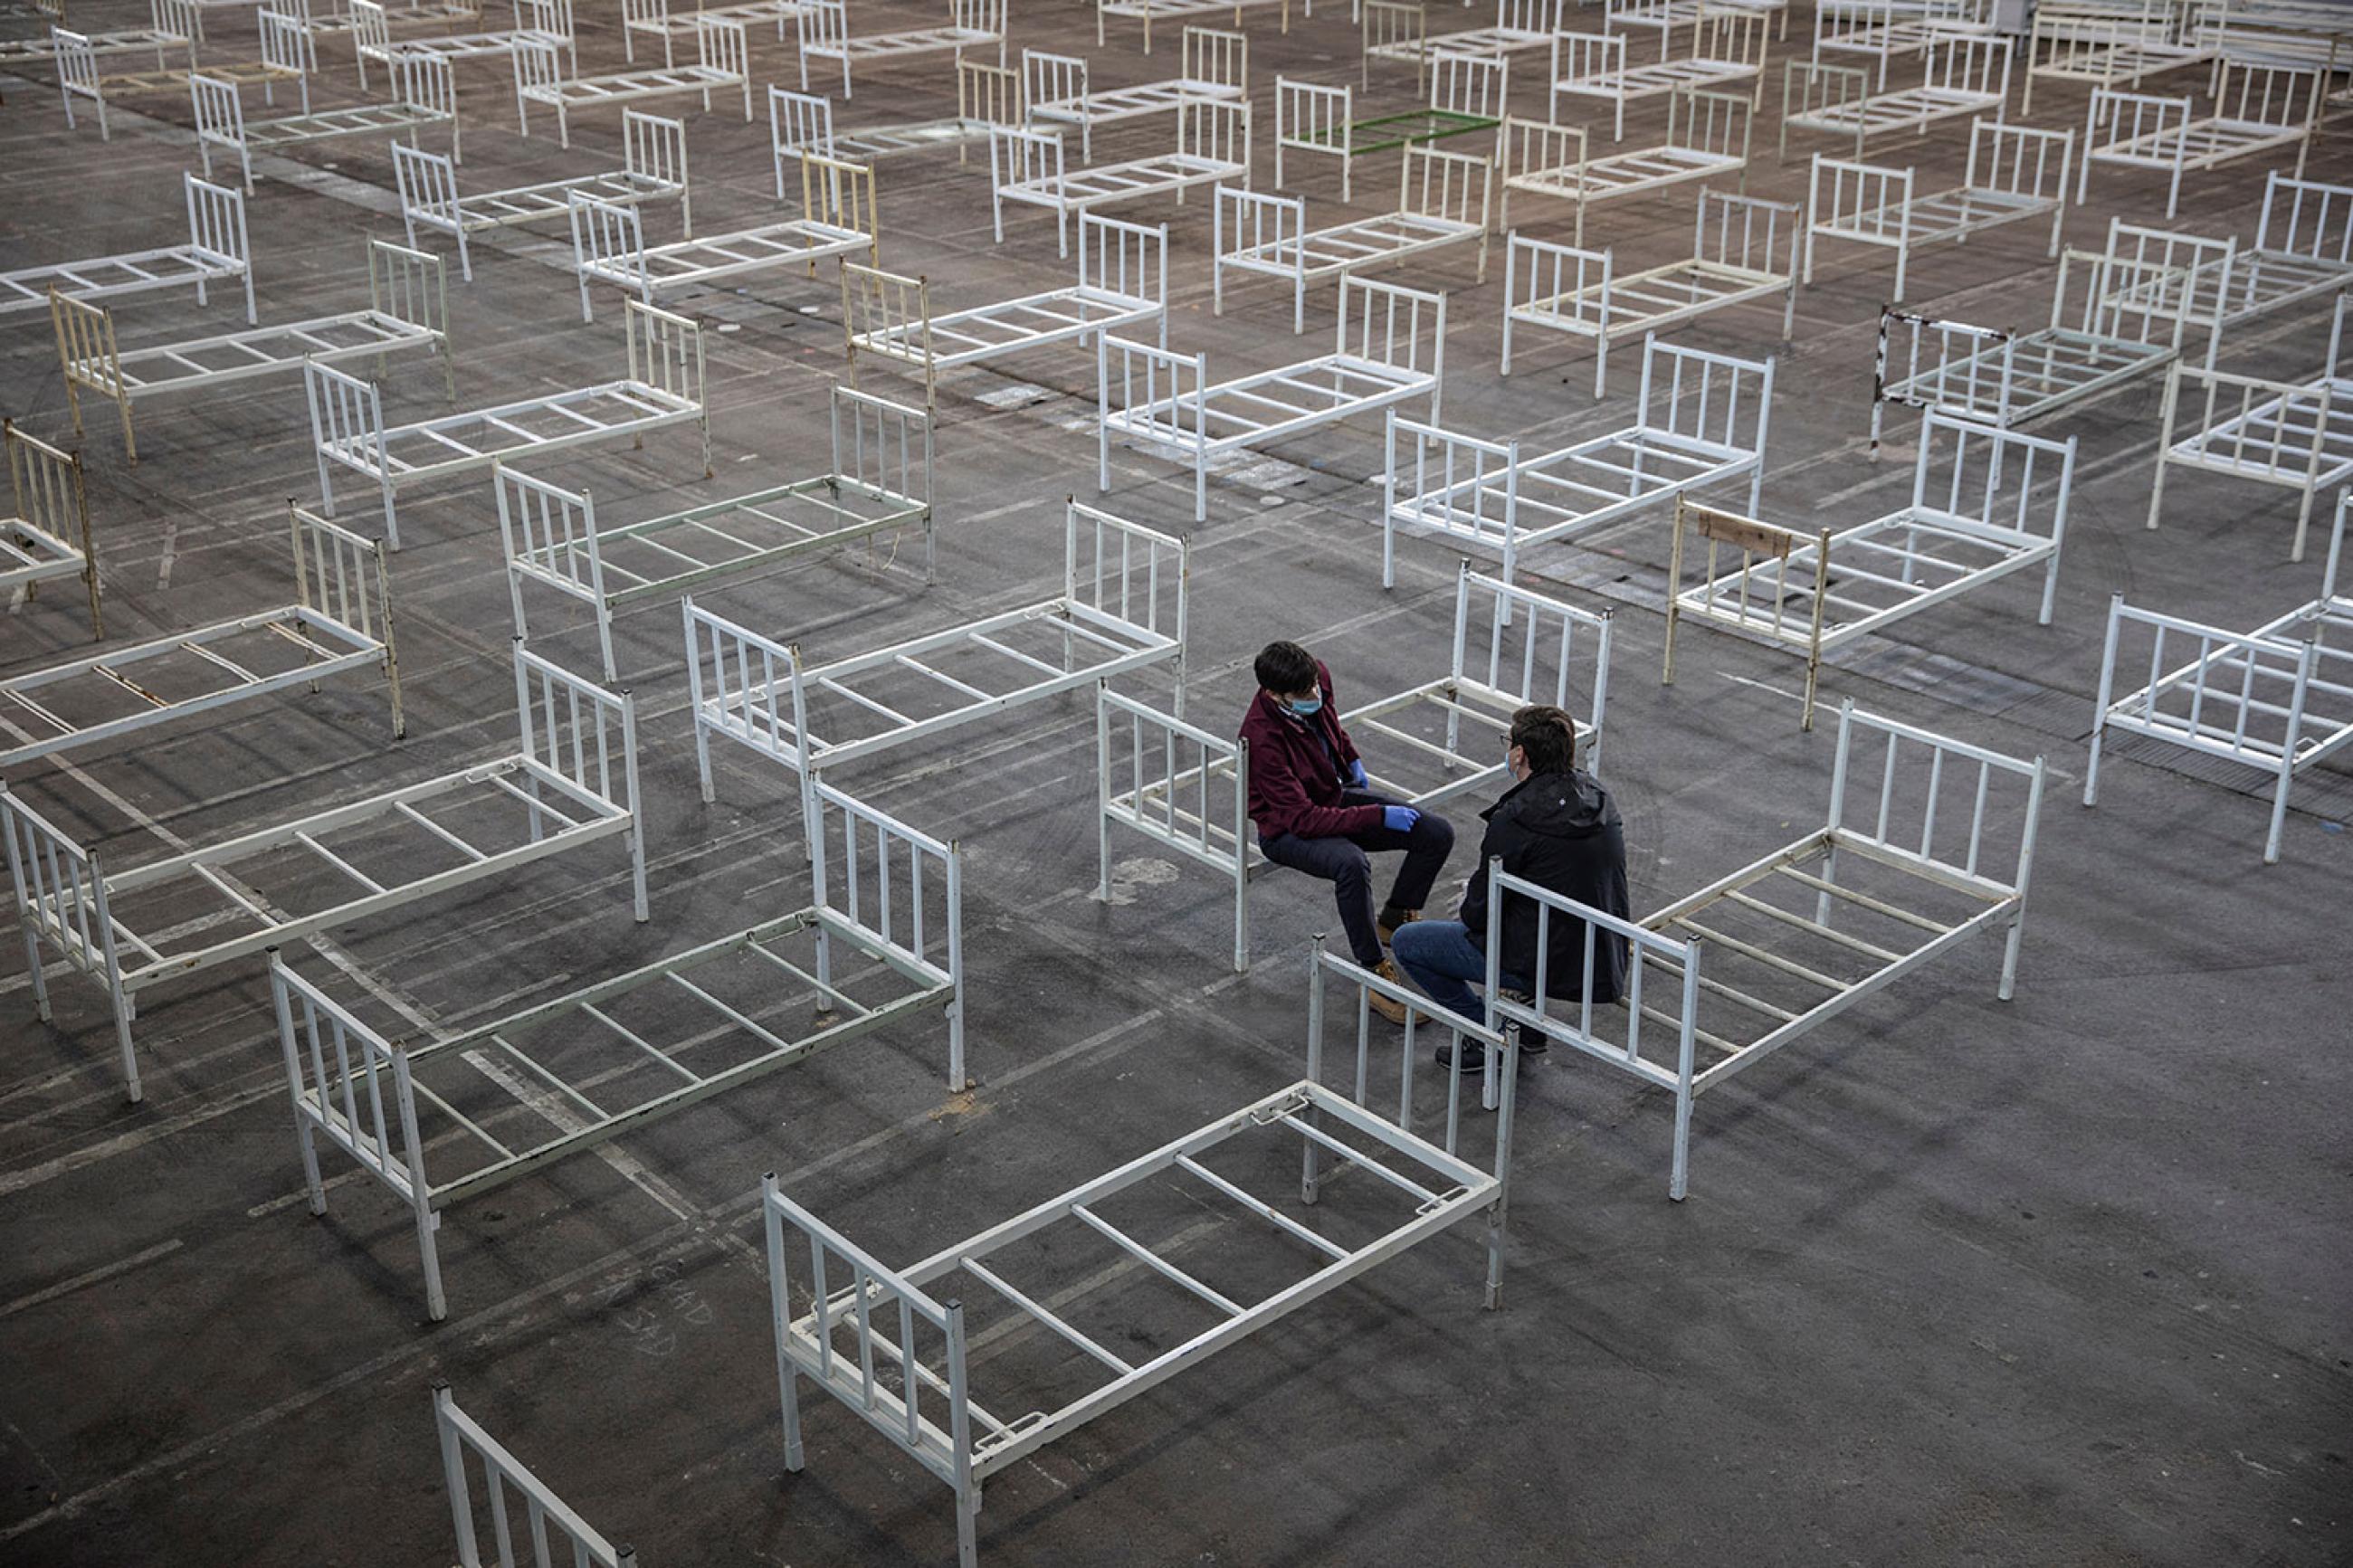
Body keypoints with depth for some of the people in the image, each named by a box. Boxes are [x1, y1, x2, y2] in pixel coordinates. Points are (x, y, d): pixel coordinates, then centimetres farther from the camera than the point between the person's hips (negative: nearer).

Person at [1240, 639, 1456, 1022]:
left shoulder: (1317, 677, -14)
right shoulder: (1262, 737, -33)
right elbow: (1303, 818, -32)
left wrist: (1352, 761, 19)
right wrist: (1379, 816, -31)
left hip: (1336, 796, 7)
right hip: (1288, 828, -7)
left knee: (1438, 833, -8)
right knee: (1351, 863, -39)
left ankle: (1393, 920, 15)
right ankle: (1375, 972, -23)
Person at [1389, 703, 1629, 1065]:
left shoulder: (1515, 819, -21)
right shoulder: (1596, 795, 2)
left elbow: (1480, 911, -12)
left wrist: (1468, 912, 12)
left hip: (1551, 967, -8)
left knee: (1405, 942, 6)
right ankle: (1527, 1025, 28)